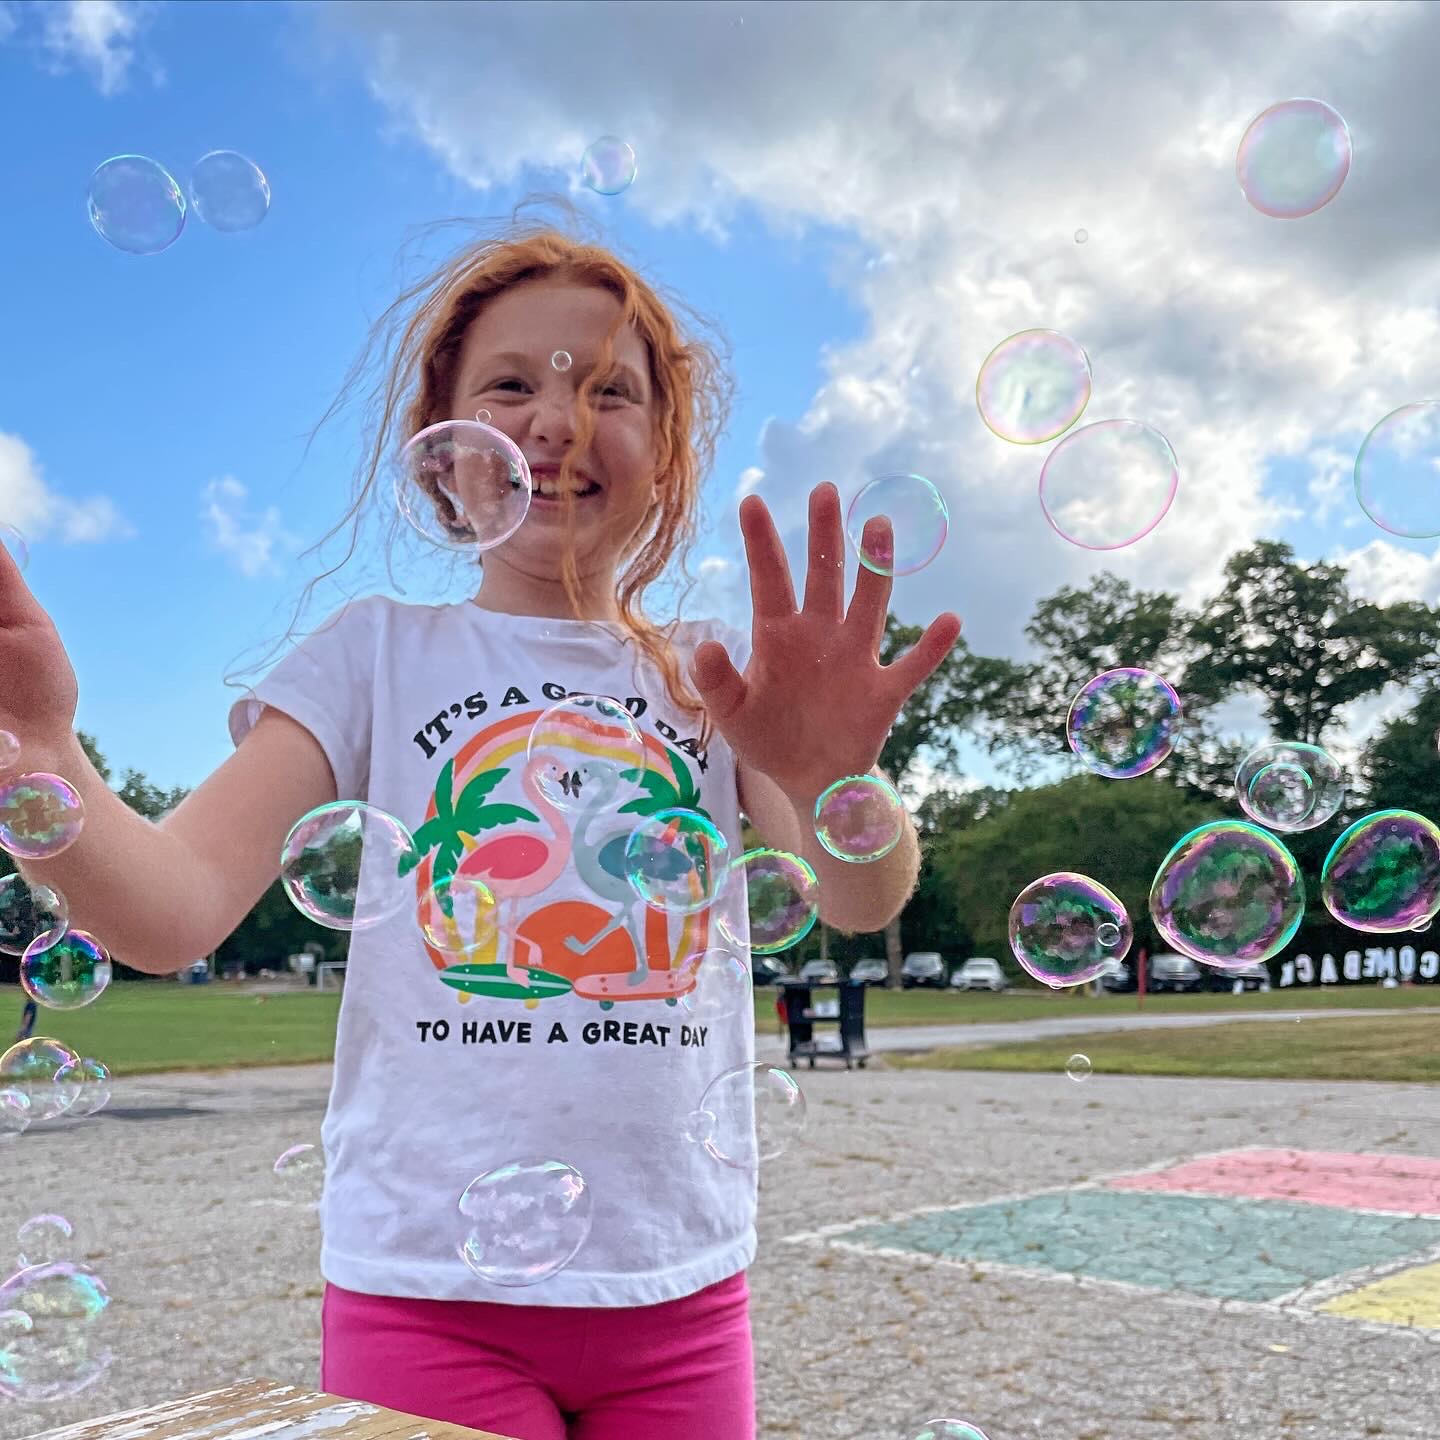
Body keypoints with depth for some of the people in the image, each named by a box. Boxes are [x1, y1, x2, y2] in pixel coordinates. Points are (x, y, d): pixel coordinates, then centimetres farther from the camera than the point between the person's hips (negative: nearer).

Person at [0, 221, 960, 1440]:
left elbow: (864, 901, -12)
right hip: (430, 1289, -2)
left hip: (679, 1293, 2)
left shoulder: (718, 681, 3)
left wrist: (833, 776, -35)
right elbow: (176, 911, -13)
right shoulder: (380, 654, -1)